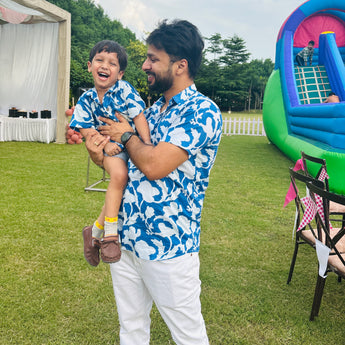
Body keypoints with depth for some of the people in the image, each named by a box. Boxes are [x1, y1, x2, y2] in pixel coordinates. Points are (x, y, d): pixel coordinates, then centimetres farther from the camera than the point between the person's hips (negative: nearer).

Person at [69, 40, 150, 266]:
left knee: (120, 191, -5)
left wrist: (148, 144, -21)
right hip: (110, 148, 0)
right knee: (119, 174, -31)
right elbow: (86, 129, -1)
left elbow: (138, 117, -11)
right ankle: (110, 234, -20)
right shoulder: (87, 99, 3)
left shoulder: (124, 89, -6)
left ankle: (95, 231, 17)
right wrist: (105, 144, -18)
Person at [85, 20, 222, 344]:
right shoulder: (154, 109, 11)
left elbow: (154, 165, -26)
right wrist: (102, 156, -6)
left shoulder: (203, 111, -16)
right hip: (125, 238, 8)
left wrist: (125, 134, -7)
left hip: (167, 247, -7)